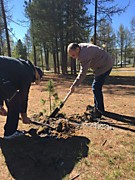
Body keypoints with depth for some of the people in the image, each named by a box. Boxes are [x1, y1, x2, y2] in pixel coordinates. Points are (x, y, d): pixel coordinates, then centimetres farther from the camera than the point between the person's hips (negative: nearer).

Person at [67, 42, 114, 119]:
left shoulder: (84, 55, -28)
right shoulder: (80, 47, 3)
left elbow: (83, 73, -28)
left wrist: (74, 85, -24)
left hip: (105, 66, -11)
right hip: (103, 65, 11)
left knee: (96, 88, -12)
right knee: (96, 87, 14)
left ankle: (99, 111, -3)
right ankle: (97, 107, 25)